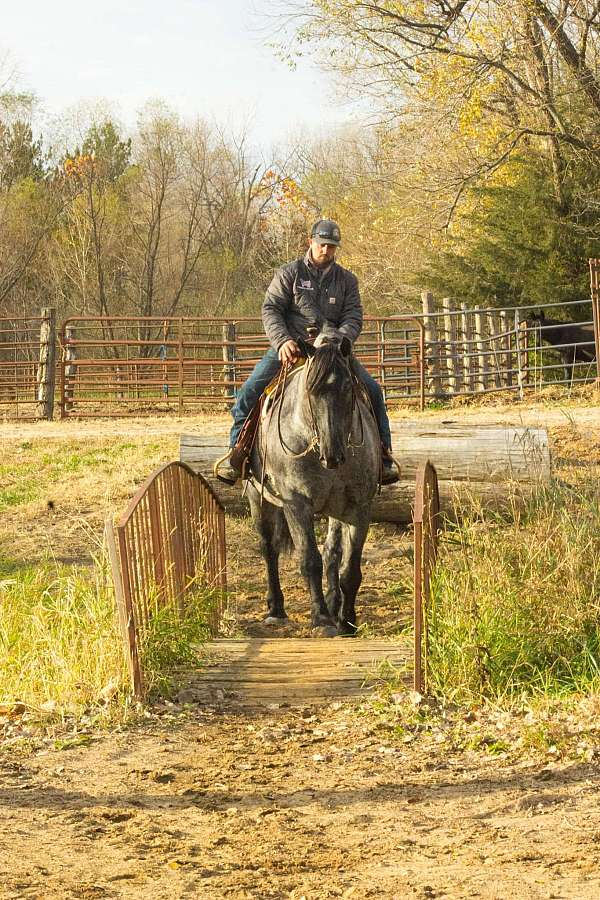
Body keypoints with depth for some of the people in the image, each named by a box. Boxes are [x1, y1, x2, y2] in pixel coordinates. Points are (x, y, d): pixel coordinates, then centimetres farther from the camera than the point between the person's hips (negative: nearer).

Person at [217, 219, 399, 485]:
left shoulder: (347, 280, 9)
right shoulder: (288, 273, 1)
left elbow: (354, 317, -1)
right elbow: (270, 310, -7)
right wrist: (282, 341, -26)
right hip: (289, 347, -2)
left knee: (372, 391, -10)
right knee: (249, 391, -17)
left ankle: (383, 455, 2)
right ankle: (236, 455, -7)